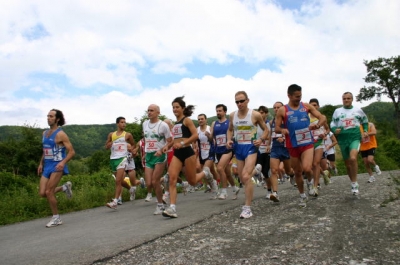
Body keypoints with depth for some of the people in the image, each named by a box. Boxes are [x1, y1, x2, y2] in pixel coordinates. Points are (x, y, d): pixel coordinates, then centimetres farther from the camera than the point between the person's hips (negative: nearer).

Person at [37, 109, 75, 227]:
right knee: (42, 193, 1)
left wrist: (63, 162, -28)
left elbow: (71, 151, -14)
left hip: (57, 166, -8)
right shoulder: (45, 133, 13)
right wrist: (41, 163, 17)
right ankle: (65, 187, 25)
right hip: (47, 166, 8)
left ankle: (56, 218, 7)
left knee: (49, 192, -9)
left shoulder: (60, 134, -11)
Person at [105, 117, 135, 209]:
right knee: (120, 180, 18)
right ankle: (130, 187, 45)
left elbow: (133, 145, 16)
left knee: (118, 180, -16)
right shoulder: (111, 135, 10)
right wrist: (110, 144, -6)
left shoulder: (128, 135, 2)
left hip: (122, 158, -5)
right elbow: (106, 146, 14)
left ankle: (115, 201, -17)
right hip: (113, 159, 5)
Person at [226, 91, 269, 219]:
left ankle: (247, 208, -13)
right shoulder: (232, 115, 4)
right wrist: (229, 140, 1)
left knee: (246, 177, -19)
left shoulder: (255, 115, -7)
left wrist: (261, 139, -14)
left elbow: (265, 129, 4)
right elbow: (230, 130, 20)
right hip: (238, 148, 5)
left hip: (251, 147, -5)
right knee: (242, 179, 13)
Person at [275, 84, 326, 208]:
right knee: (297, 172, 11)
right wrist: (282, 130, -23)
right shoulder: (282, 110, -1)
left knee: (307, 169, -19)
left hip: (307, 143, 0)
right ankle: (302, 196, 31)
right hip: (293, 145, 1)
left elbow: (323, 118, 4)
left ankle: (311, 181, 17)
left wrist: (317, 125, -18)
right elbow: (276, 128, 1)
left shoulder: (306, 106, 3)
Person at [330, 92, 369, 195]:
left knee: (353, 158, -27)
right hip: (343, 140, 2)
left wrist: (365, 131, 7)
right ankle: (354, 184, 28)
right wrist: (335, 130, -13)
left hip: (355, 138, -2)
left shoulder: (358, 110, 8)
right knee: (347, 163, 9)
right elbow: (332, 124, 8)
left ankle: (354, 184, -14)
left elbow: (365, 121, 23)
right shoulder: (337, 111, 6)